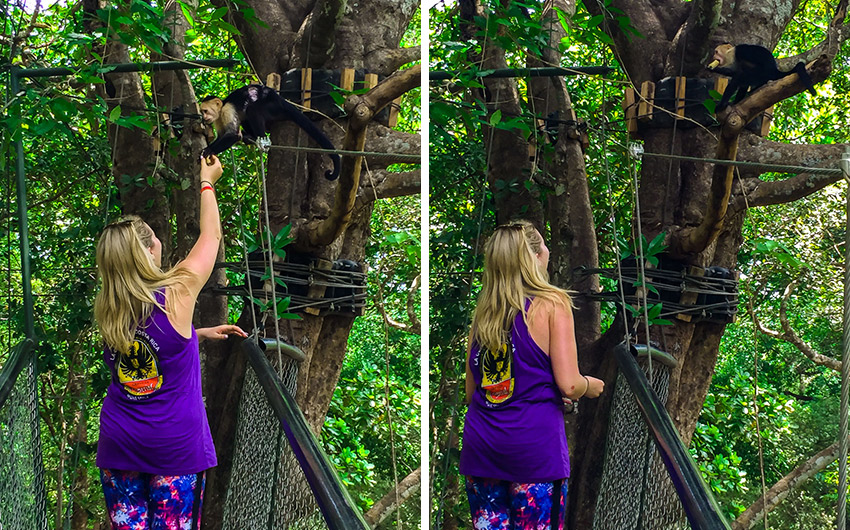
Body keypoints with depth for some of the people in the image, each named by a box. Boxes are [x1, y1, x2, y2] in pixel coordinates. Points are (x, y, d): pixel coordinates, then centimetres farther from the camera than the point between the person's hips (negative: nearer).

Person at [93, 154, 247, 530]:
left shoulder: (106, 312, 0)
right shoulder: (176, 296, -14)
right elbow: (211, 235, 2)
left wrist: (200, 333, 28)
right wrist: (207, 183, 16)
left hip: (119, 444, 4)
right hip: (176, 446, -4)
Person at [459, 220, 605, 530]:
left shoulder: (483, 311, 10)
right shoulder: (552, 303, -5)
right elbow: (569, 384, -11)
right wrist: (591, 386, 13)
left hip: (479, 444, 5)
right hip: (535, 443, -5)